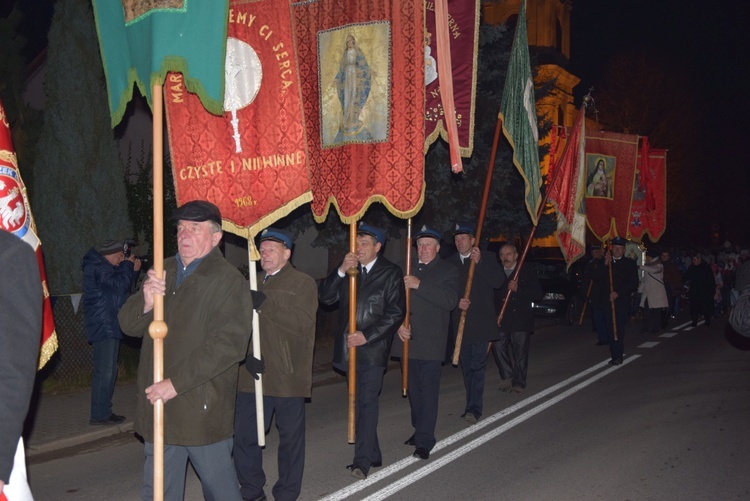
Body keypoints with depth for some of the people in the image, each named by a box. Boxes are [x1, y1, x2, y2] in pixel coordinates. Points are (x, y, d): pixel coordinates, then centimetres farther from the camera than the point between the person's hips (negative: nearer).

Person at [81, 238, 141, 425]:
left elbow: (125, 289, 21)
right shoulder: (97, 268, -13)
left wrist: (133, 271, 7)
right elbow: (120, 285, -22)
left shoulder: (105, 268, 19)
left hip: (110, 326, 11)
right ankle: (99, 415, -7)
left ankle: (104, 412, 19)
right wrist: (128, 266, -8)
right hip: (103, 327, -11)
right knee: (105, 371, -10)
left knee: (108, 371, 13)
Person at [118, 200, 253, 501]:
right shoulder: (162, 273, 12)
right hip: (157, 403, 6)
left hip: (204, 409, -6)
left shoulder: (230, 282, -9)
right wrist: (145, 303, -12)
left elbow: (228, 344, -19)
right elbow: (128, 324, 11)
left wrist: (177, 383, -22)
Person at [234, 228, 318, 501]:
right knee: (243, 435, 3)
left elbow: (303, 322, -15)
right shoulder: (256, 286, 18)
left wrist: (266, 304, -21)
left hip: (287, 376, -4)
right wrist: (247, 354, -7)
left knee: (290, 437, 6)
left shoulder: (303, 283, 0)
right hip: (254, 374, 5)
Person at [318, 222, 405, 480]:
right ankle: (373, 454, 26)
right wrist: (341, 271, -16)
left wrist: (367, 335, -16)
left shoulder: (391, 273, -5)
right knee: (361, 400, 13)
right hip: (349, 347, 5)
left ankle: (362, 460, -6)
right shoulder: (347, 270, 8)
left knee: (367, 401, -10)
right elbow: (325, 297, -2)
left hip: (373, 348, -5)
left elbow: (396, 313, -9)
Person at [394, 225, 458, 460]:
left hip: (431, 342, -5)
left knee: (428, 390, -6)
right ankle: (420, 429, 27)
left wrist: (420, 285, -21)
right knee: (414, 389, 13)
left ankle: (425, 441, -4)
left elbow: (450, 301, -16)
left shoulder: (448, 271, 0)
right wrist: (398, 323, -6)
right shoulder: (407, 270, 13)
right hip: (408, 338, 5)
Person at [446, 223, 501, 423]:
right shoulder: (450, 262, 8)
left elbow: (497, 282, -12)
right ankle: (473, 404, 20)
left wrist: (479, 263, -19)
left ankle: (474, 408, -10)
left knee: (477, 365, -9)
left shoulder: (487, 258, 0)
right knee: (467, 367, 10)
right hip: (460, 321, 4)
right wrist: (456, 302, -11)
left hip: (482, 322, -4)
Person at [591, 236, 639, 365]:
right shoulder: (605, 263, 13)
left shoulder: (630, 264, 4)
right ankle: (618, 353, 15)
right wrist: (605, 265, -8)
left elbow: (634, 284, -2)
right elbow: (596, 279, 1)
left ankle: (617, 356, -5)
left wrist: (618, 293, -12)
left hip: (622, 302, -3)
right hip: (606, 301, 3)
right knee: (610, 329, 4)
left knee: (619, 329, -9)